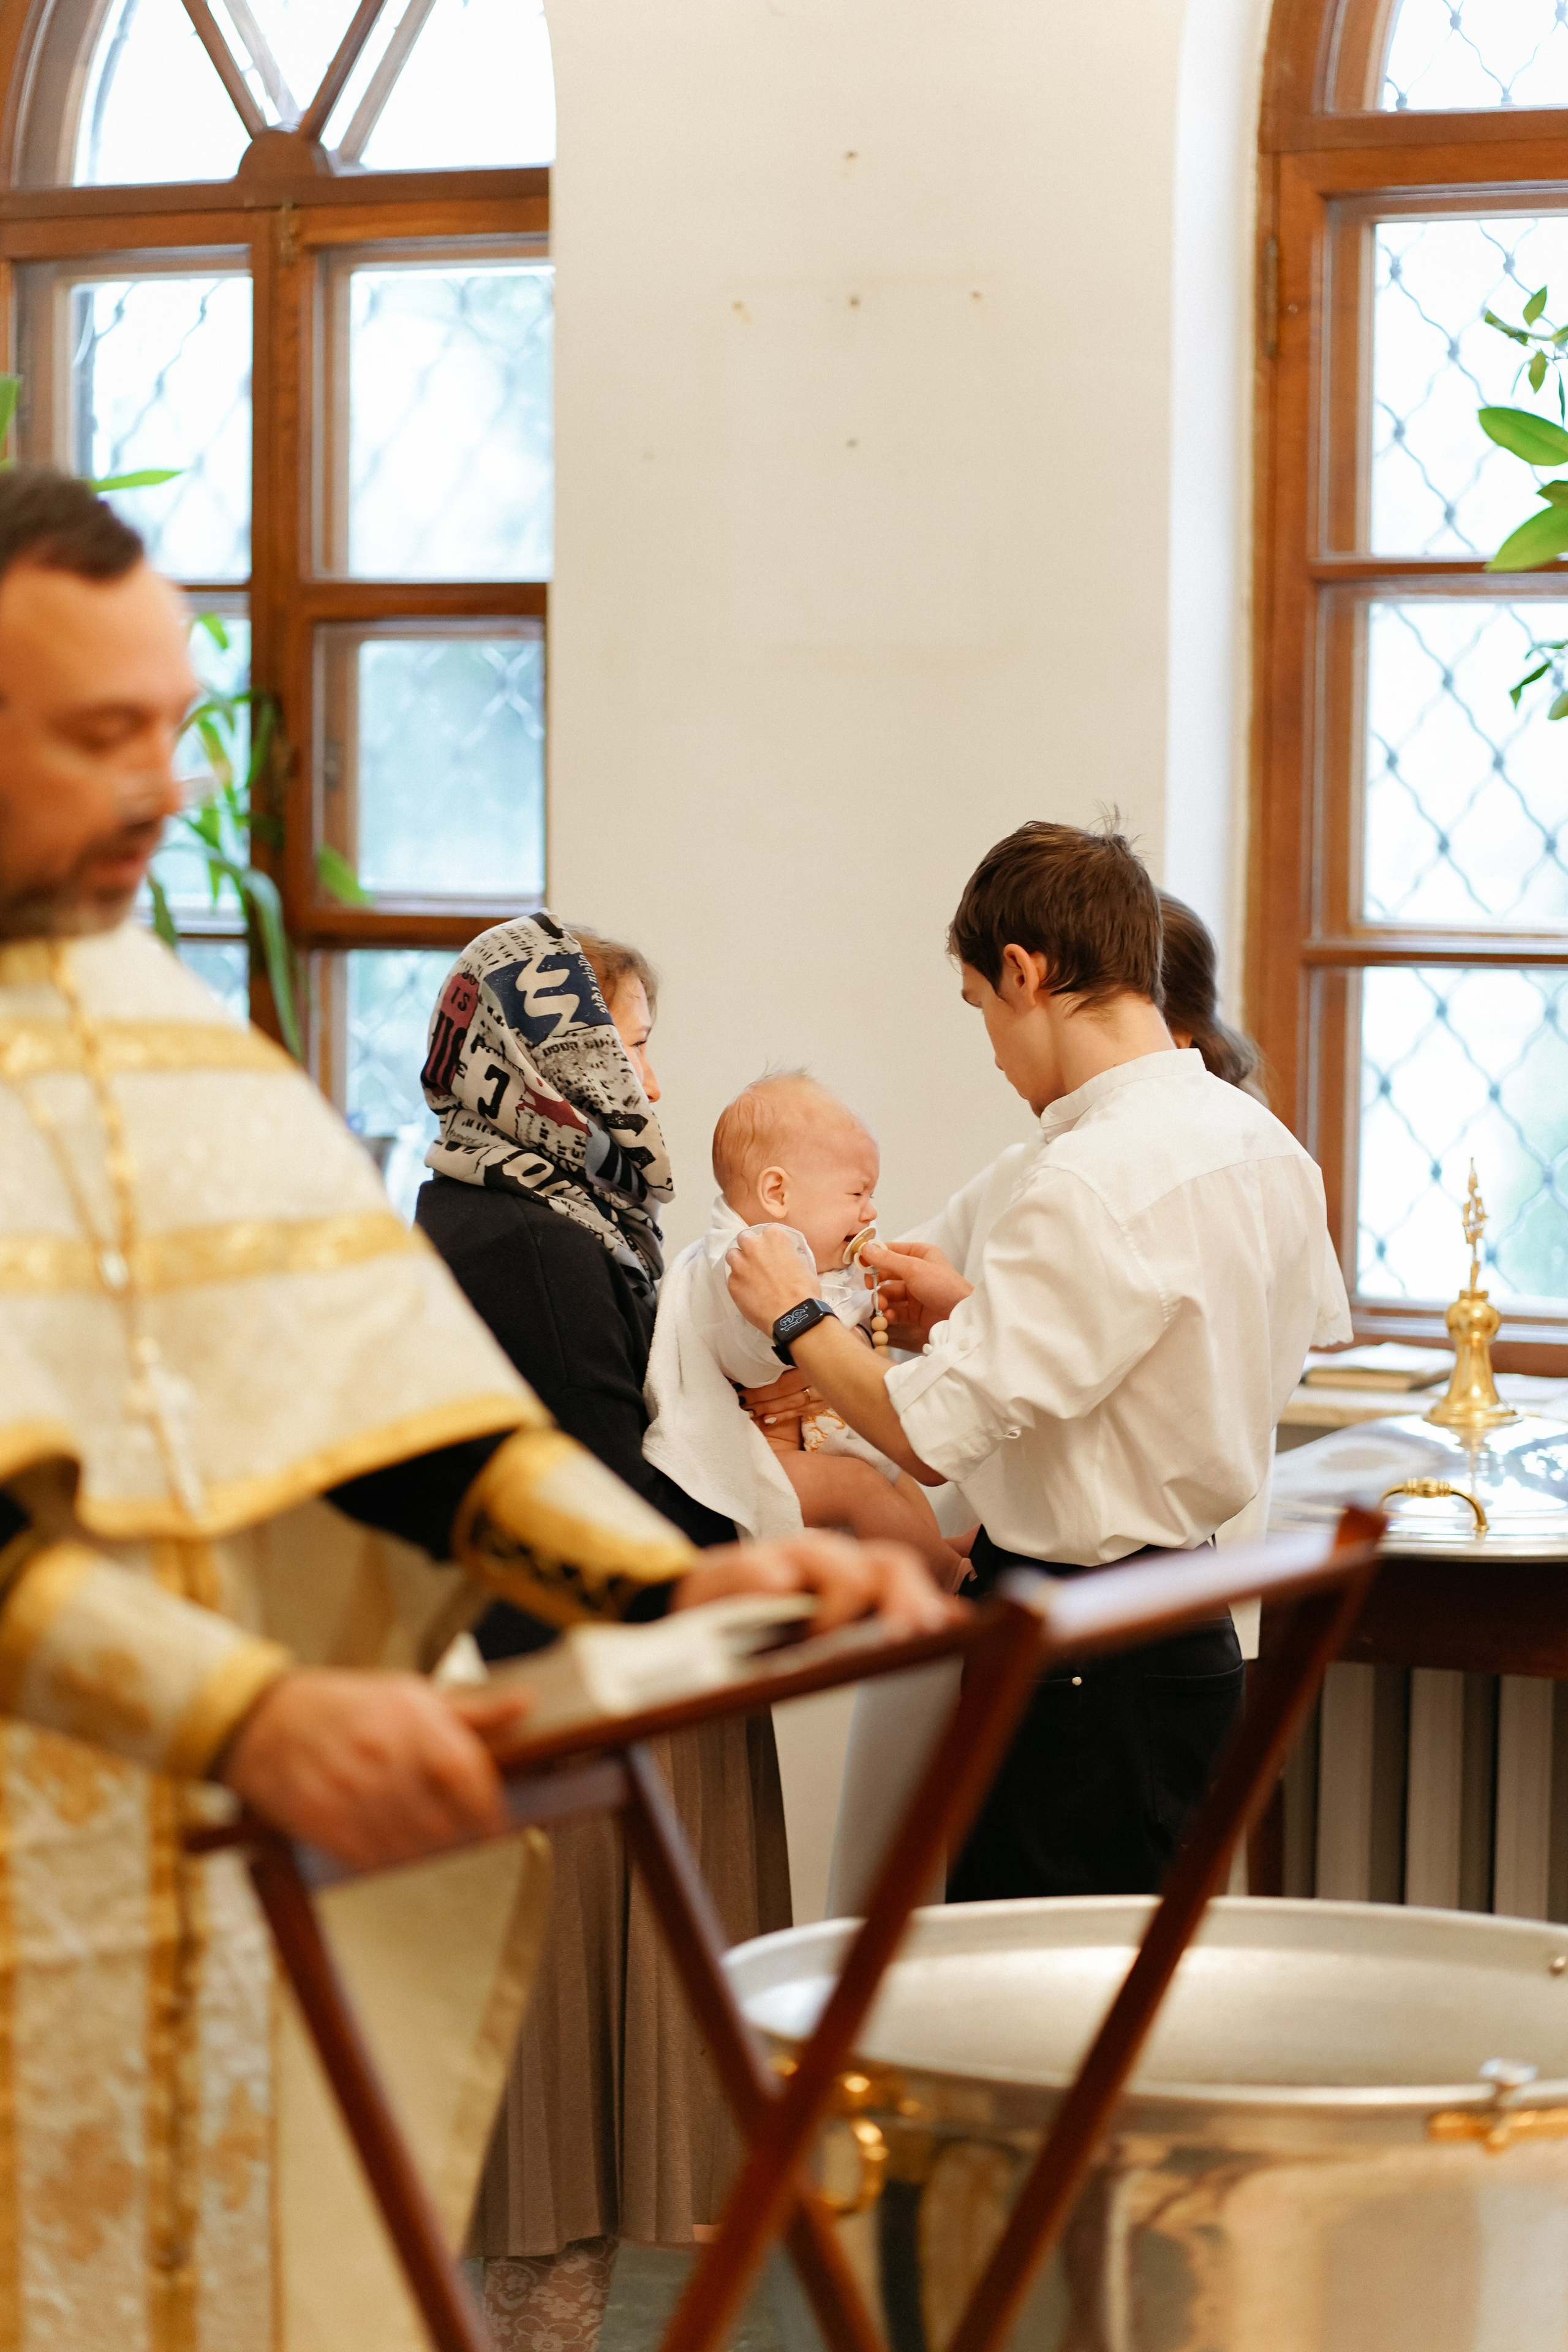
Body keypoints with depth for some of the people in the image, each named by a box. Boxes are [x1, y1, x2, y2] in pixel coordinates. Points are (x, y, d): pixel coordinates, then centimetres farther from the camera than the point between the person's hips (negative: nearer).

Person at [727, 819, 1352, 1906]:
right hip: (1190, 1631, 9)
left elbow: (929, 1437, -21)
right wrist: (971, 1313, 16)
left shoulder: (1087, 1185, -21)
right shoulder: (1263, 1143, 7)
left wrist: (793, 1313, -5)